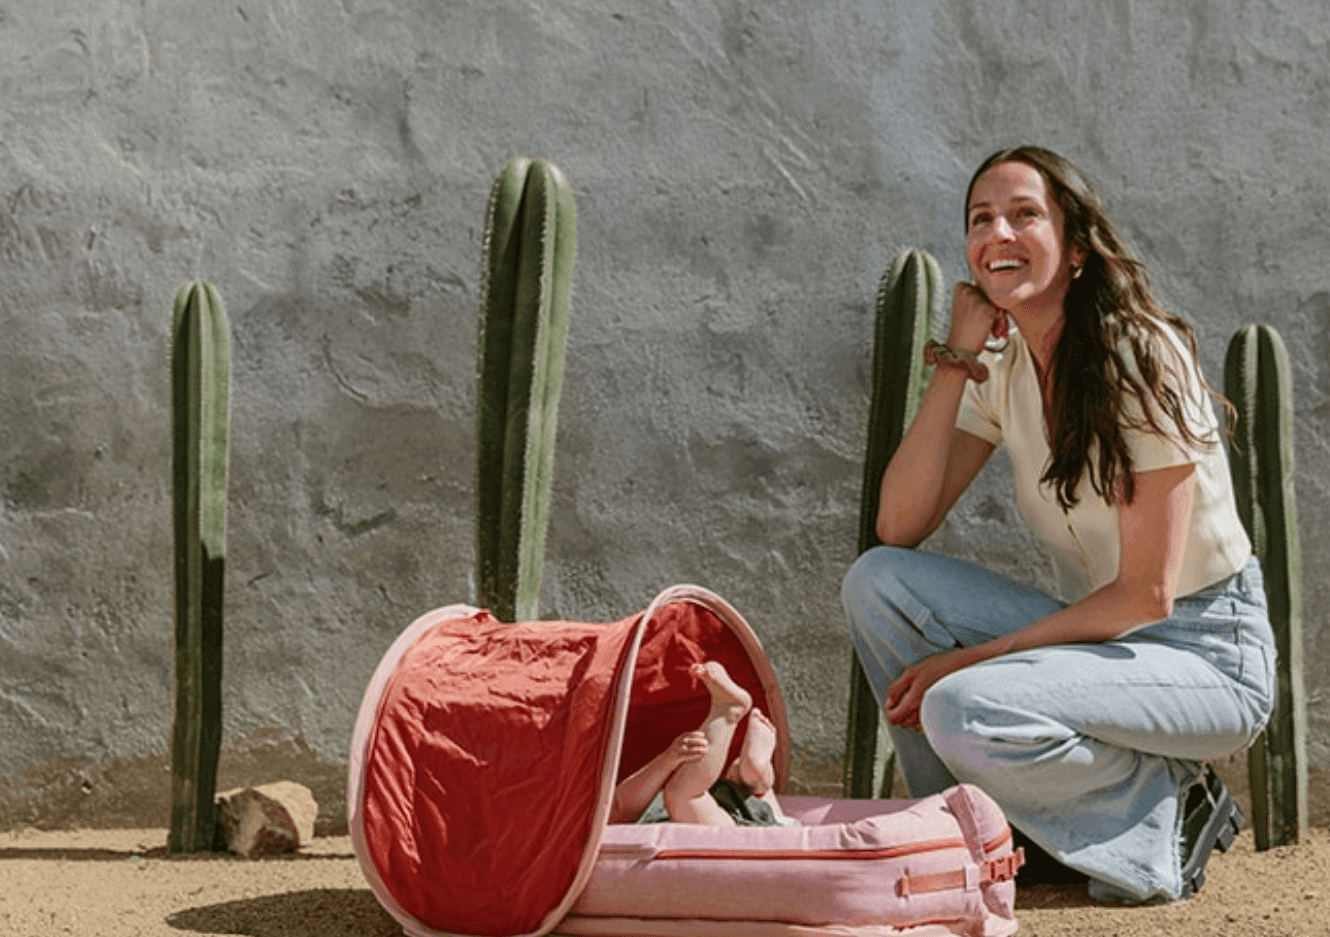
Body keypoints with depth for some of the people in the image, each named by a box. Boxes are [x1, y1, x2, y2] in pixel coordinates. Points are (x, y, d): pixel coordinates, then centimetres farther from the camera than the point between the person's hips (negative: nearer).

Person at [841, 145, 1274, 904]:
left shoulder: (1140, 359, -18)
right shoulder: (1003, 370, 3)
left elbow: (1146, 594, -19)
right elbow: (898, 529, -8)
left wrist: (971, 659, -19)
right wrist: (955, 361, -13)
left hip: (1207, 650, -7)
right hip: (1097, 634, 7)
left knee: (965, 711, -31)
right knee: (875, 582, -12)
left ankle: (1168, 819, -5)